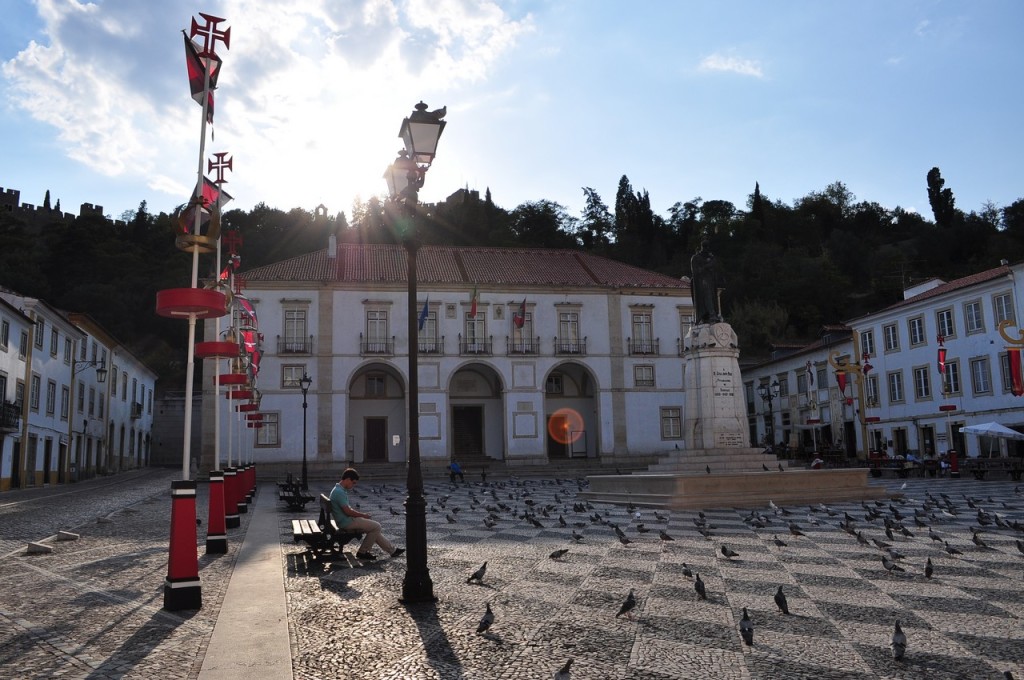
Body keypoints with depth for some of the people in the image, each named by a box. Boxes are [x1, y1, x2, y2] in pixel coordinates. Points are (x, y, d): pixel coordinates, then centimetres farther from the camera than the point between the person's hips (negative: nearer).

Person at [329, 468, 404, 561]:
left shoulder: (339, 490, 12)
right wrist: (363, 515, -9)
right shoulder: (340, 492, -22)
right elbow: (348, 511, -23)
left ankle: (392, 550, 16)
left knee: (374, 528, 14)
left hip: (346, 521, 10)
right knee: (376, 526, -5)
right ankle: (363, 552, 3)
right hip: (346, 523, -10)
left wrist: (361, 514, 7)